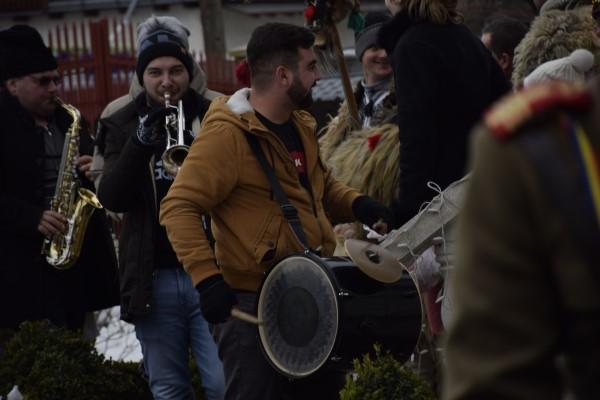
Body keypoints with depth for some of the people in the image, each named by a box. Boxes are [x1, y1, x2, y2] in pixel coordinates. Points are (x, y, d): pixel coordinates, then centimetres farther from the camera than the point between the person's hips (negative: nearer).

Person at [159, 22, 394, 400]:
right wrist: (207, 277, -32)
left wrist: (356, 204, 4)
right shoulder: (227, 135, -17)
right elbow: (179, 208, -21)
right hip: (254, 303, -9)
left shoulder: (300, 124, 11)